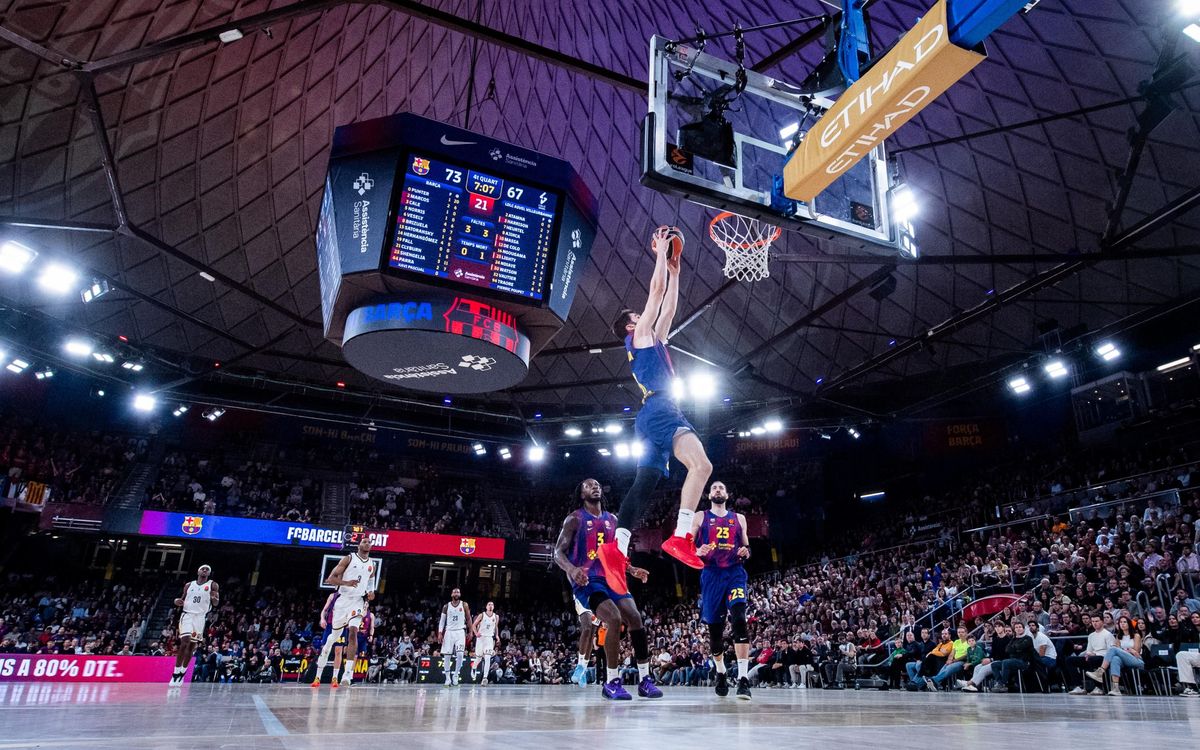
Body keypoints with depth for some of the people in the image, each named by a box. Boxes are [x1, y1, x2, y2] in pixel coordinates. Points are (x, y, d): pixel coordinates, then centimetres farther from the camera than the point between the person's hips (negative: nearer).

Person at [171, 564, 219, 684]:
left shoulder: (213, 585, 3)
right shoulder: (189, 585, 10)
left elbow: (216, 603, -3)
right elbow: (183, 600, 18)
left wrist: (214, 598, -27)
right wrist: (178, 602, -6)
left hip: (200, 617, 0)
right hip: (187, 615, 0)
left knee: (192, 645, 4)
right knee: (185, 642, -17)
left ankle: (182, 673, 18)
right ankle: (176, 672, -8)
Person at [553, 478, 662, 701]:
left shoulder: (612, 520, 15)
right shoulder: (574, 519, -3)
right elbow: (558, 552, -9)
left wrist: (632, 570, 8)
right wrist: (571, 569, -30)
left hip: (610, 577, 6)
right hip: (586, 580, -6)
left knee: (635, 618, -9)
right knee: (614, 619, -25)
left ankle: (645, 679, 1)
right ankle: (612, 682, -13)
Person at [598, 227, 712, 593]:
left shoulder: (652, 340, 31)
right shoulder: (639, 334, 8)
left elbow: (669, 305, 37)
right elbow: (656, 292, 6)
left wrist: (675, 270, 38)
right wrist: (661, 251, 15)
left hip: (655, 415, 10)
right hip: (660, 411, -10)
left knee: (644, 484, 1)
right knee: (701, 464, -26)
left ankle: (617, 548, -7)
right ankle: (681, 537, -33)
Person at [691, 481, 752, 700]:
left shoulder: (739, 518, 15)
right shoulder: (700, 517, 10)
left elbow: (746, 547, 20)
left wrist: (746, 551, -3)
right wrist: (698, 552, -15)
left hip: (735, 573, 0)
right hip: (711, 574, 0)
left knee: (739, 619, -21)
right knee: (714, 627, 6)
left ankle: (743, 678, -24)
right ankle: (721, 673, 30)